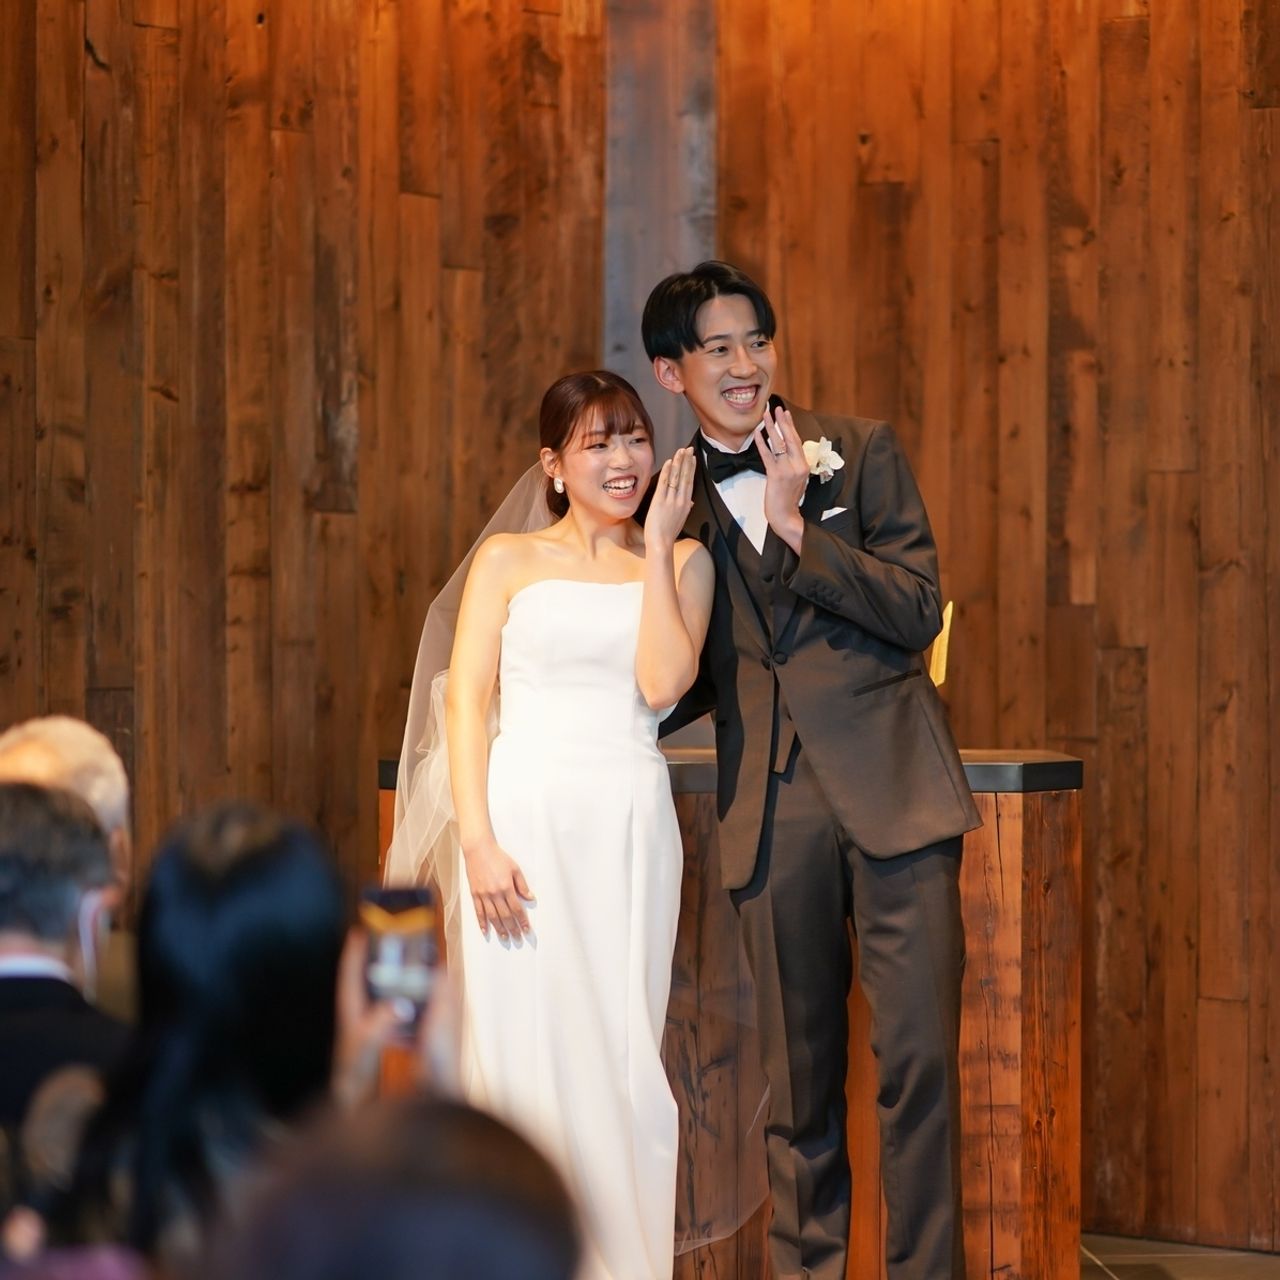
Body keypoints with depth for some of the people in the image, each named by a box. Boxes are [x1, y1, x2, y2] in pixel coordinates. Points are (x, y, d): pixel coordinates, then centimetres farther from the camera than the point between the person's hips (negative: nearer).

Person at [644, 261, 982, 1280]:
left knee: (920, 1056, -5)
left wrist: (796, 526, -13)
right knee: (798, 1079, 7)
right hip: (774, 814, 2)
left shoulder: (863, 450, 3)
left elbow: (919, 612, -6)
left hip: (893, 791, -2)